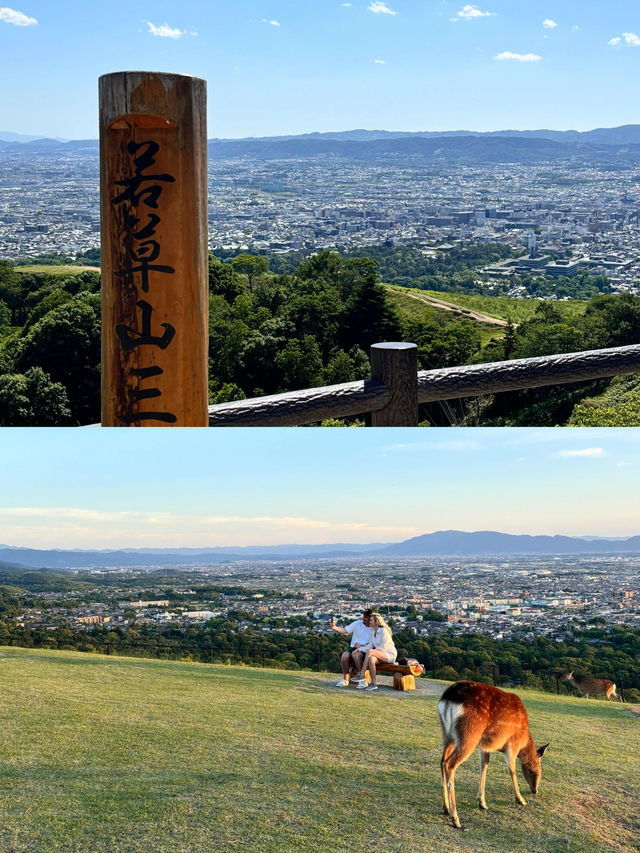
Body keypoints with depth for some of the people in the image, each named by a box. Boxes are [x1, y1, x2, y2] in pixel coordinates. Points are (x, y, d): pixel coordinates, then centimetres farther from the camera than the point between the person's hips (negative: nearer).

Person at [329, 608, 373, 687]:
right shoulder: (358, 623, 7)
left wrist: (360, 647, -16)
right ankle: (345, 680, -12)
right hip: (353, 647, 3)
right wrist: (334, 627, -16)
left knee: (355, 654, -36)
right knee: (344, 656, -27)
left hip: (364, 650, -3)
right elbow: (344, 630, 1)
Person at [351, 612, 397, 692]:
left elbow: (383, 648, -17)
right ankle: (374, 683, -27)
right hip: (380, 655, 7)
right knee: (371, 659, -29)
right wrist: (360, 648, -4)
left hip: (390, 655, -7)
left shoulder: (383, 631, -12)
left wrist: (372, 651, -14)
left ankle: (361, 675, -30)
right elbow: (370, 646, 8)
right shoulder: (374, 633, 13)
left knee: (370, 651, -31)